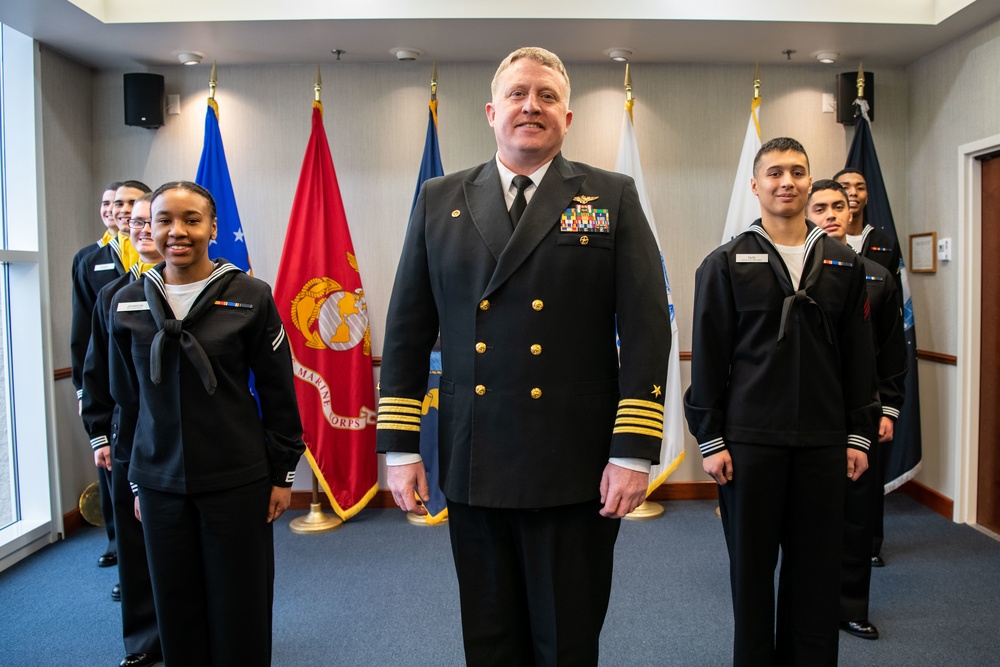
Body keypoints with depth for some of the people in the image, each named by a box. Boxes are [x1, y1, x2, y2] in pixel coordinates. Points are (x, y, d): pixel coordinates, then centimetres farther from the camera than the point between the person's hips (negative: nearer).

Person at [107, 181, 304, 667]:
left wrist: (282, 475, -2)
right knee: (177, 614, 12)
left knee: (240, 611, 6)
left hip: (238, 481, -3)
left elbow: (278, 393, -3)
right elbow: (127, 398, 11)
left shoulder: (249, 297, -6)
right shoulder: (127, 303, 3)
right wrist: (135, 479, 13)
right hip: (159, 483, 3)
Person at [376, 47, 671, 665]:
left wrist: (634, 452, -10)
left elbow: (647, 330, -4)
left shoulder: (613, 198, 2)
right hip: (473, 469, 2)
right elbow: (407, 331, 7)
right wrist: (400, 447, 3)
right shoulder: (439, 201, 8)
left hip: (577, 474, -2)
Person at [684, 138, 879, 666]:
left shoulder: (843, 264, 9)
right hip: (749, 441, -2)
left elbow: (859, 356, 10)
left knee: (816, 569, 10)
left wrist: (859, 433, 6)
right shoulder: (726, 263, 0)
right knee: (751, 568, 9)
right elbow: (707, 358, -2)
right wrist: (709, 438, -6)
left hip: (823, 443, 3)